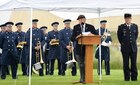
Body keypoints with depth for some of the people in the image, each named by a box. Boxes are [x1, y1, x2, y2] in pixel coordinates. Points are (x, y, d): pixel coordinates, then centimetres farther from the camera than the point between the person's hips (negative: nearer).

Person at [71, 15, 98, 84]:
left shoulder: (90, 27, 6)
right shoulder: (75, 27, 8)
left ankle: (85, 79, -1)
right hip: (79, 48, 1)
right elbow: (72, 38, 3)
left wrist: (92, 35, -17)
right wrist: (77, 38, -18)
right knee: (81, 64, 7)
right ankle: (82, 78, 15)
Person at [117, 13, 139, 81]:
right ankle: (127, 78, 5)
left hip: (133, 48, 2)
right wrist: (123, 43, 10)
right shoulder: (121, 27, 0)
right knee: (126, 64, 0)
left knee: (134, 63, 1)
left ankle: (134, 78, 7)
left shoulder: (135, 26, 6)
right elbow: (119, 36, 11)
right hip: (125, 48, -2)